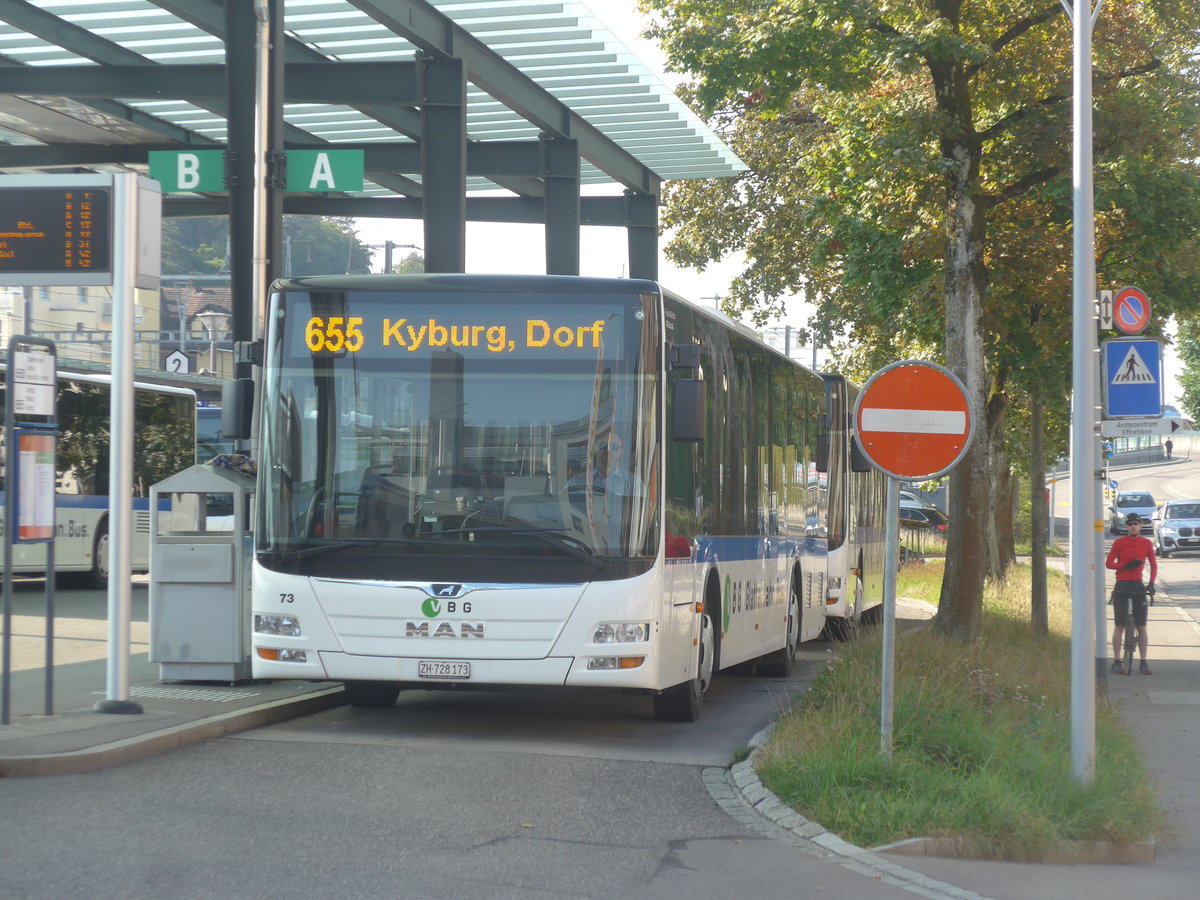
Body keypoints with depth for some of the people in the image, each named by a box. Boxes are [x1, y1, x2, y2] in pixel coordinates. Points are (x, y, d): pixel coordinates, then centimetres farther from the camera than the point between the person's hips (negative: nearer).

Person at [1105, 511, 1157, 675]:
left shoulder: (1146, 544, 5)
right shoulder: (1119, 543, -1)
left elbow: (1154, 565, 11)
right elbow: (1108, 563, -3)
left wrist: (1152, 583, -3)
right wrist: (1126, 565, -18)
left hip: (1138, 587, 2)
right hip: (1121, 587, -2)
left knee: (1141, 627, 1)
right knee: (1119, 626, -1)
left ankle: (1144, 663, 6)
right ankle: (1116, 662, 4)